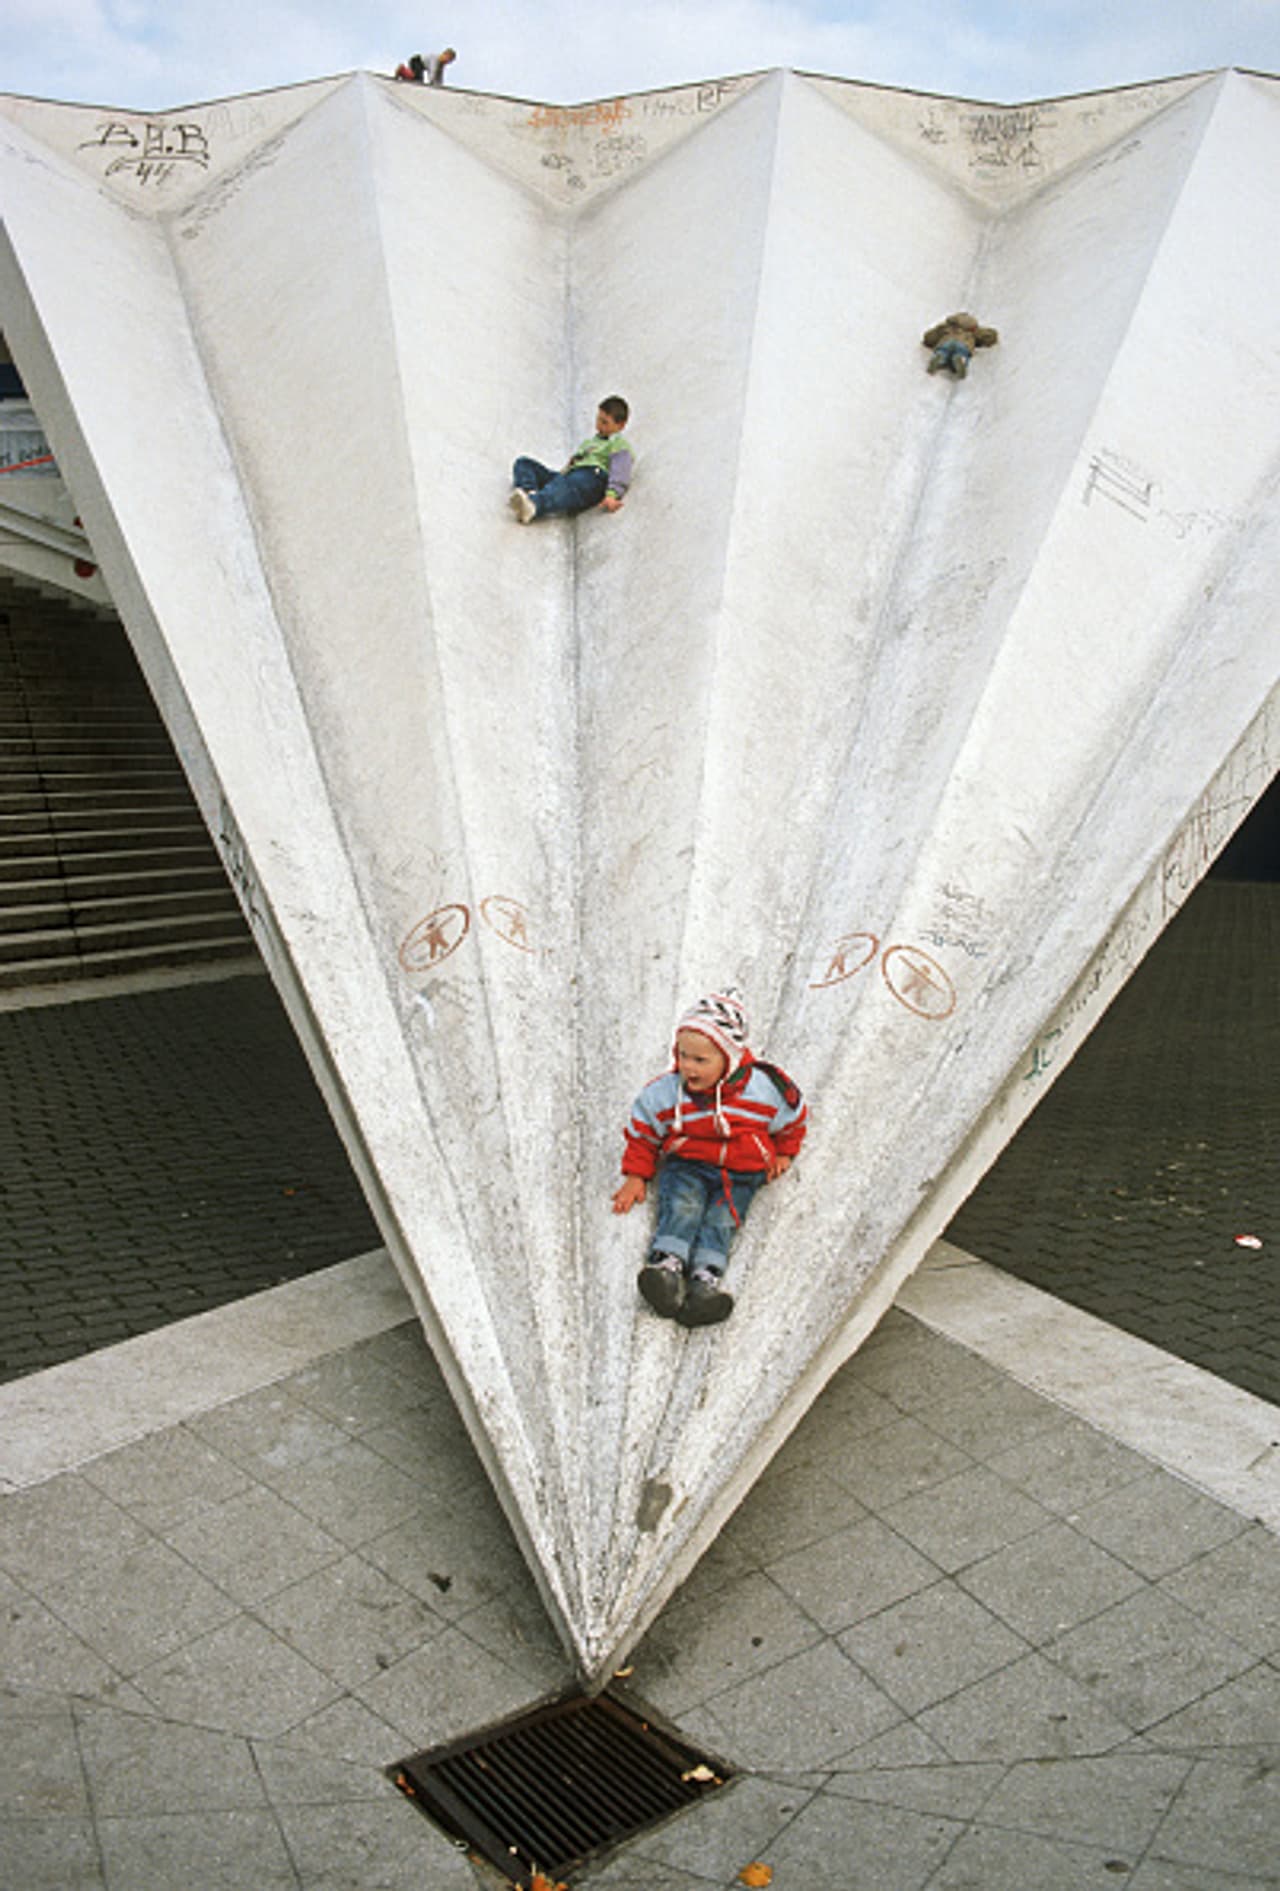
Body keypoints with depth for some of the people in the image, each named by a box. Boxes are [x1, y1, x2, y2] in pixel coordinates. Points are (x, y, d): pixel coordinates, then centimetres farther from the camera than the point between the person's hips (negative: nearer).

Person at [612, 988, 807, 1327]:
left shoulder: (762, 1088, -8)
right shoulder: (665, 1092, -5)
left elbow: (793, 1118, 10)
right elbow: (642, 1132, 7)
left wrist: (783, 1154, 13)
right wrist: (636, 1176, 4)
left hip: (740, 1174, -1)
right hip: (685, 1166, 1)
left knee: (722, 1217, -21)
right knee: (682, 1205, -25)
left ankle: (707, 1276, -37)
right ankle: (667, 1261, -39)